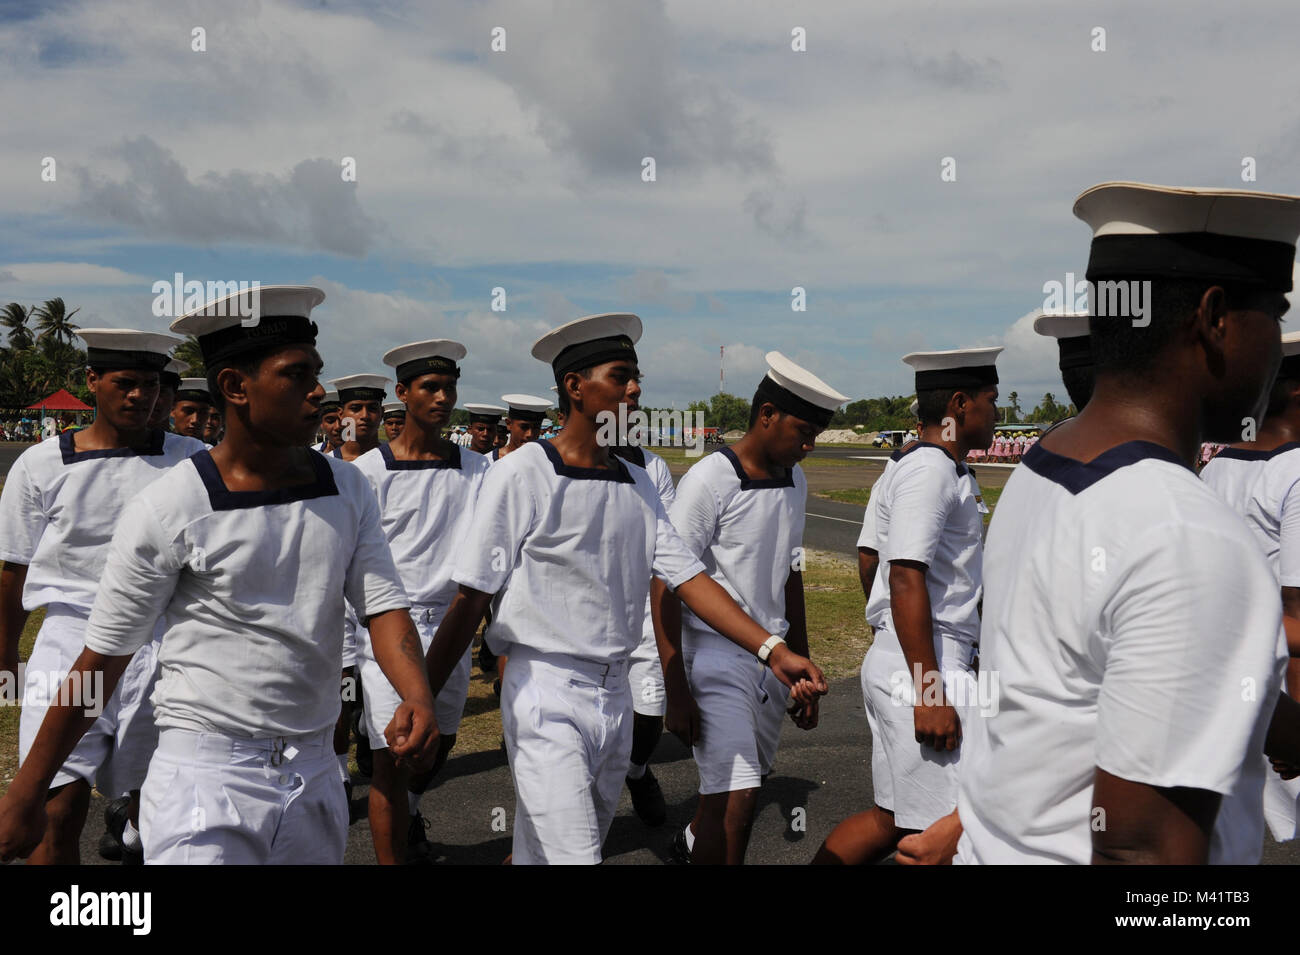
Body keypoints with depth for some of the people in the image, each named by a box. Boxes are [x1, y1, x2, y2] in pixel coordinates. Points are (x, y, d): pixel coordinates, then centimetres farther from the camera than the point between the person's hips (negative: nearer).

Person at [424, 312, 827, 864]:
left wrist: (773, 650, -9)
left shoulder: (636, 482, 8)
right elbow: (471, 598, -10)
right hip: (546, 694, -6)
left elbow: (686, 575, 2)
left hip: (615, 694, 6)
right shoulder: (521, 473, -10)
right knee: (570, 854, -10)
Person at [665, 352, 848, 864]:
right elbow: (666, 586, -14)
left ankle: (692, 842, 45)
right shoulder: (710, 480, -14)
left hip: (772, 657, 7)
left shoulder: (795, 482, 9)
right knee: (736, 798, -12)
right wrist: (677, 692, -15)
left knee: (745, 781, 18)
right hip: (717, 654, -7)